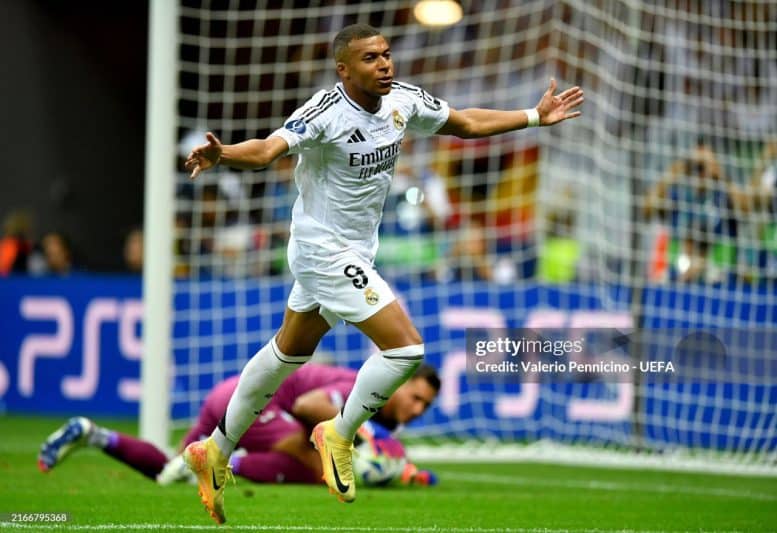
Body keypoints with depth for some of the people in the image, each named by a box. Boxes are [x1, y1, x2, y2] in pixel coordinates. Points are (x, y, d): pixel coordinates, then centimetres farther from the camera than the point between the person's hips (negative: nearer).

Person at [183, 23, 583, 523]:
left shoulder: (403, 100, -2)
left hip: (355, 251, 9)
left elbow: (465, 122, 14)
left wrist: (536, 116, 15)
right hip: (324, 251, -9)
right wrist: (223, 155, -60)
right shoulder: (326, 112, -25)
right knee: (406, 347, -14)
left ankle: (216, 452, 36)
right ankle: (339, 435, 6)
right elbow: (268, 149, -39)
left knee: (288, 354, 21)